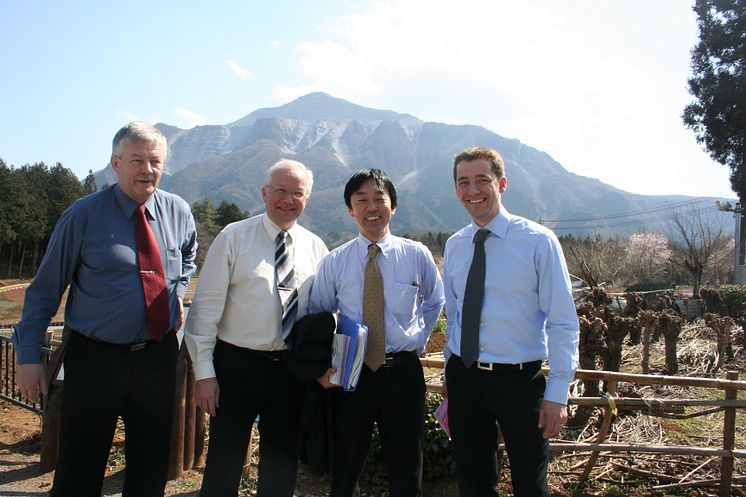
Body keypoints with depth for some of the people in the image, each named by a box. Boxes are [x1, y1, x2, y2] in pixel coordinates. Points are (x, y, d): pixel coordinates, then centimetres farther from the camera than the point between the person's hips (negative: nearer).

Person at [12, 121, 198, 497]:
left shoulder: (178, 211, 1)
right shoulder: (84, 215, -10)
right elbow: (46, 288, -5)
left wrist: (178, 292, 7)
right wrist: (29, 356, -6)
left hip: (159, 355, 4)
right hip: (95, 357, -3)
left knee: (152, 465, 17)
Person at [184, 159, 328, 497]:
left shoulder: (315, 248, 4)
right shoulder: (233, 238, -5)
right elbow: (206, 307, -7)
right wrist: (204, 372, -10)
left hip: (292, 369, 3)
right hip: (237, 364, -3)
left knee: (282, 465, 17)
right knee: (224, 462, 9)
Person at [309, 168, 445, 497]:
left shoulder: (417, 255, -1)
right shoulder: (333, 263, -2)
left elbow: (434, 302, 16)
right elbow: (319, 316, 6)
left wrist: (418, 339, 4)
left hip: (403, 371, 0)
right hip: (349, 373, 0)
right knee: (345, 469, 17)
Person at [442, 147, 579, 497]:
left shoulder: (538, 241, -11)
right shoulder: (454, 246, 3)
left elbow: (563, 322, -9)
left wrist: (557, 393, -12)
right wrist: (452, 378, 15)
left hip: (518, 380, -4)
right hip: (463, 377, 4)